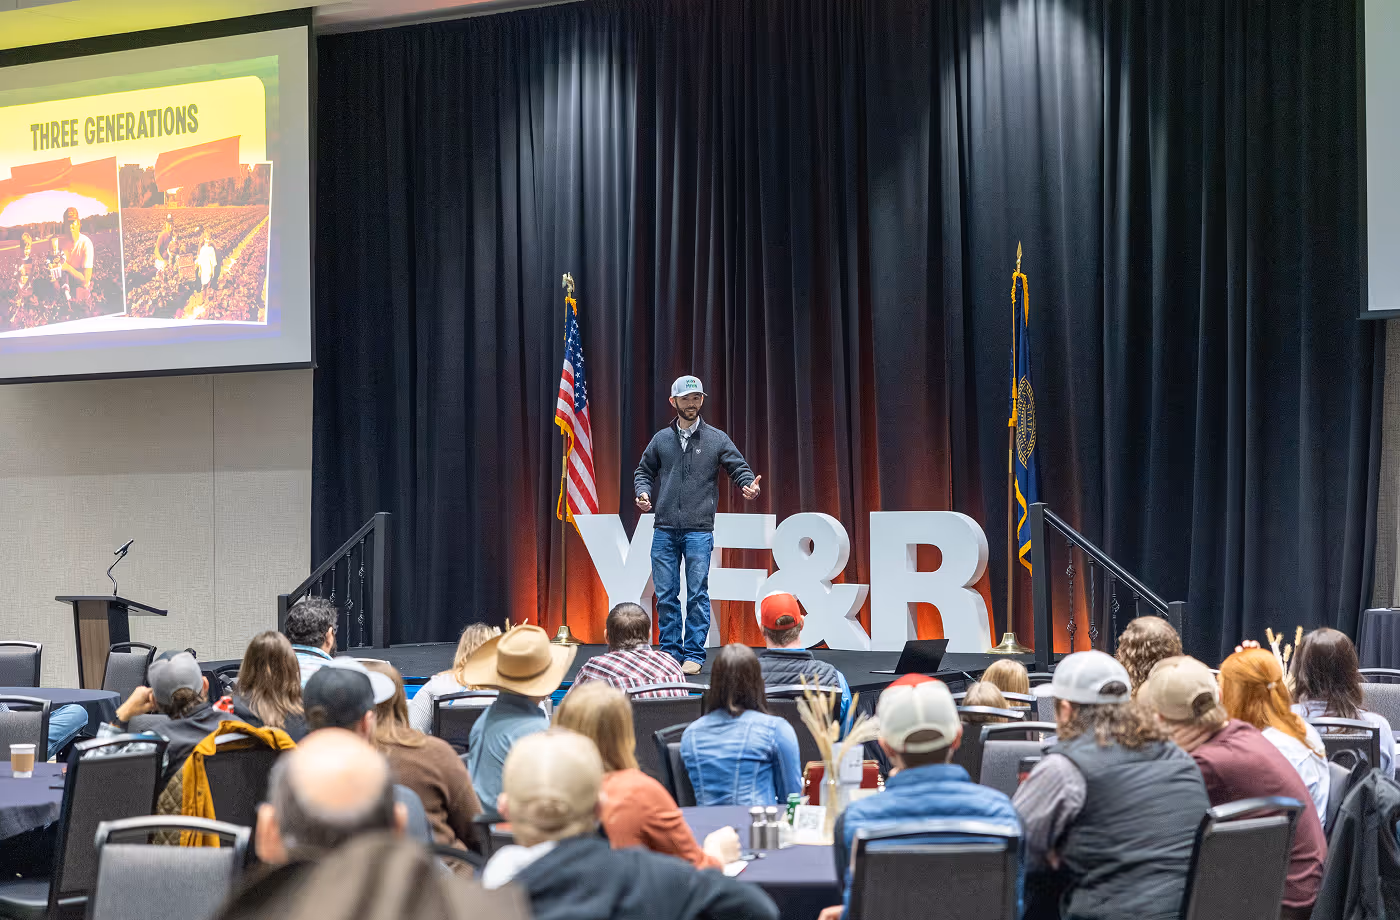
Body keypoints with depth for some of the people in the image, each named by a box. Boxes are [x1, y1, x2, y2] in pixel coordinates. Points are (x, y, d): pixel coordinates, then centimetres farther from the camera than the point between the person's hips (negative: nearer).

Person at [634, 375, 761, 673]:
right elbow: (644, 471, 19)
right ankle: (670, 652, 15)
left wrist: (748, 485, -16)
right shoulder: (661, 439, 11)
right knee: (665, 594, 5)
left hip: (699, 530, -2)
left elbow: (738, 467, 5)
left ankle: (694, 655, 3)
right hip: (664, 529, 3)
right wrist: (643, 492, -1)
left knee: (697, 594, -4)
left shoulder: (716, 439, 5)